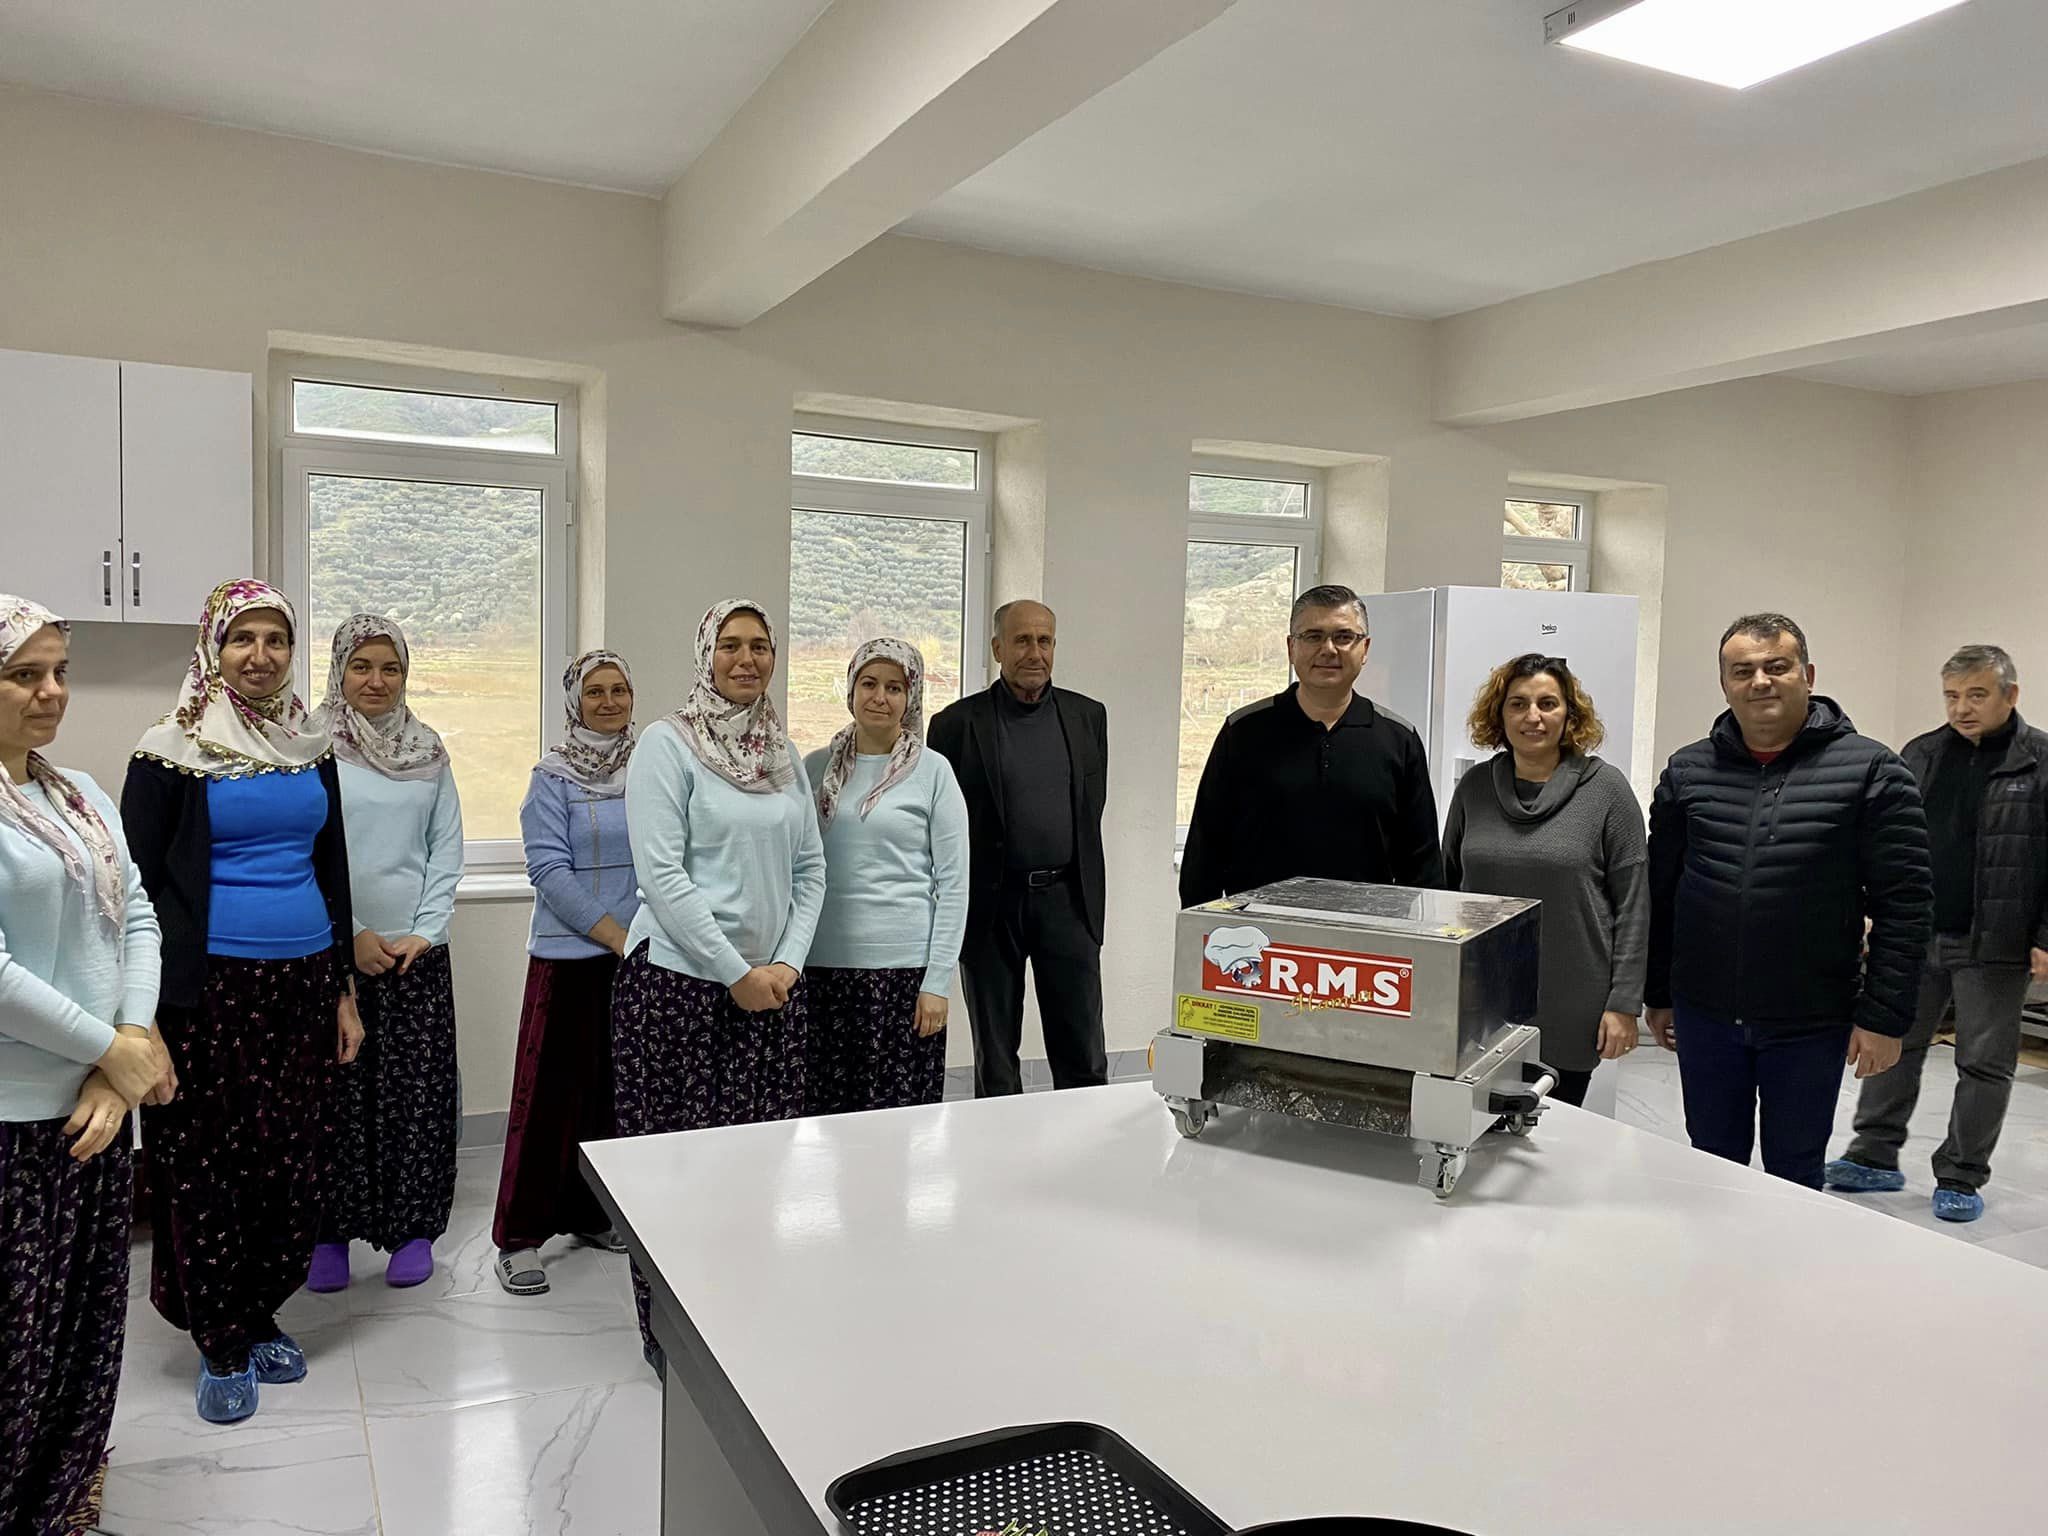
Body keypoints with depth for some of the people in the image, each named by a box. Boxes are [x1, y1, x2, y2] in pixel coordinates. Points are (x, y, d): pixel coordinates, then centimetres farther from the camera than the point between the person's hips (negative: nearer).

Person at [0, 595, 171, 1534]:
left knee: (91, 1330, 17)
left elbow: (136, 920, 7)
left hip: (98, 1107, 7)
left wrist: (131, 1050, -6)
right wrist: (113, 1051, -13)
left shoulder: (82, 795, 10)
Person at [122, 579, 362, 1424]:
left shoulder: (310, 749, 10)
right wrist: (155, 1006, -10)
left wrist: (344, 989, 13)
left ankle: (262, 1316, 27)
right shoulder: (171, 751, -4)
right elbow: (139, 881, -4)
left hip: (302, 983, 5)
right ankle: (219, 1346, 18)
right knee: (209, 1161, 2)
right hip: (212, 985, -4)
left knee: (290, 1156, 9)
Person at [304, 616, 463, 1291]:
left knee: (418, 1089, 3)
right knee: (337, 1090, 2)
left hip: (417, 952, 2)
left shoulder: (429, 753, 9)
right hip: (331, 950, -2)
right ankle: (330, 1233, 17)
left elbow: (446, 851, 7)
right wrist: (352, 935, -9)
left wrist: (424, 932, -4)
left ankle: (413, 1229, 15)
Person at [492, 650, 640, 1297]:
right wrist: (616, 936, -14)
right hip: (571, 956, -4)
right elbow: (550, 870, -10)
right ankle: (520, 1235, 10)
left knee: (618, 1090, 12)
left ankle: (593, 1212, 27)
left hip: (644, 956, 4)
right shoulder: (554, 777, -4)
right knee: (551, 1092, 0)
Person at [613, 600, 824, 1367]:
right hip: (679, 981, -5)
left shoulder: (784, 751, 11)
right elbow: (662, 875, -13)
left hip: (773, 986, 5)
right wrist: (737, 973, -13)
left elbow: (810, 868, 11)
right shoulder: (667, 743, -6)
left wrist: (787, 962, -3)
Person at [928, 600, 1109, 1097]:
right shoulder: (957, 723, -3)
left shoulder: (1088, 716, 6)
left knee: (1083, 1055, 5)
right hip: (990, 903, -2)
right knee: (995, 1055, 10)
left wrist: (1087, 892, 13)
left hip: (1067, 899, 2)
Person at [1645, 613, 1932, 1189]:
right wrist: (1657, 995, 8)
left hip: (1812, 1026, -2)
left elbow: (1904, 903, -7)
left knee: (1795, 1176, 13)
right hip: (1705, 1017, 3)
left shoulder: (1869, 770, -6)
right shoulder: (1688, 771, 3)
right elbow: (1659, 892, 8)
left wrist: (1884, 1015, -10)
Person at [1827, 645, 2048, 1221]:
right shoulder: (1921, 755, 7)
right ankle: (1874, 1158, 22)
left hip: (1994, 946, -4)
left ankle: (1961, 1178, 18)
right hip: (1914, 937, 4)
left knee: (1984, 1064, 6)